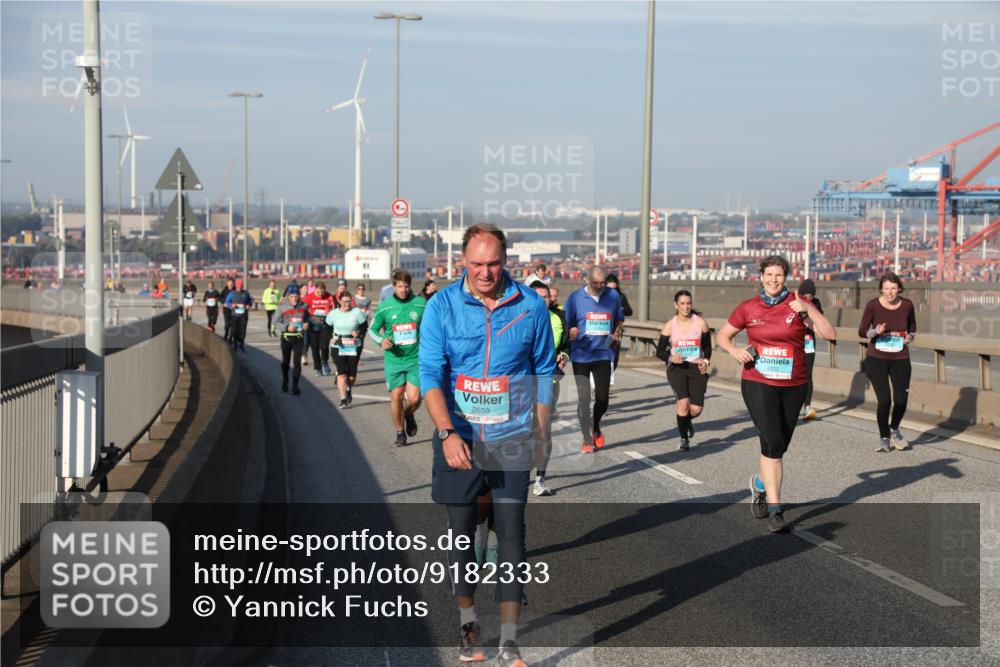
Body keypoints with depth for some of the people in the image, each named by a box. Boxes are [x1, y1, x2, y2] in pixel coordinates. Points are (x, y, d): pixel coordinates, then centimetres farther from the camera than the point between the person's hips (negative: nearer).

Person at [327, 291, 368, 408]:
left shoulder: (357, 312, -4)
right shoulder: (333, 314, -1)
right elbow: (327, 327, 11)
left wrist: (358, 334, -14)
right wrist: (332, 337, -6)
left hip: (353, 347, 0)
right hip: (338, 347, 0)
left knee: (352, 374, 5)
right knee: (341, 373, -10)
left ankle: (348, 391, 37)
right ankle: (343, 399, -8)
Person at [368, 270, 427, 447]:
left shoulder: (421, 304, -2)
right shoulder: (384, 306, -2)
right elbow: (372, 329, 8)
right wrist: (381, 341, -11)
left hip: (416, 358, -1)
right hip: (394, 360, 1)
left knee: (414, 399, -7)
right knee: (396, 397, 2)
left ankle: (409, 414, 29)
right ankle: (400, 433, 21)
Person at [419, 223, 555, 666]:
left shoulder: (530, 306, -4)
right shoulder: (441, 306, -8)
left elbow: (543, 371, 6)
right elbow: (430, 374, -13)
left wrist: (540, 434, 8)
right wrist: (447, 434, -25)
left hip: (511, 439, 0)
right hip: (458, 438, 0)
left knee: (511, 534, -3)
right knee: (462, 533, 10)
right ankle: (467, 622, 29)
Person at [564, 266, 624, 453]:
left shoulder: (613, 296, 3)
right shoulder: (575, 298, -4)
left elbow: (619, 319, 20)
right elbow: (565, 324, -1)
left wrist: (616, 335, 2)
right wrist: (570, 334, -23)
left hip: (603, 354, 2)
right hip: (581, 355, -2)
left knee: (602, 398, 4)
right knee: (584, 398, -5)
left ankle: (596, 427, 35)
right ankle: (587, 440, 7)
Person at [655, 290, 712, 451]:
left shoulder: (700, 323, 1)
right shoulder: (670, 326, -1)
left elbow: (707, 347, 13)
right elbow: (659, 351, 4)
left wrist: (706, 361, -6)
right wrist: (671, 358, -17)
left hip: (696, 367, 1)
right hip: (676, 367, -1)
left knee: (697, 409, -5)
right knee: (683, 403, -20)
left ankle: (687, 421, 34)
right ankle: (684, 438, 1)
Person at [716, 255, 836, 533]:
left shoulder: (797, 306, 0)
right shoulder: (748, 308, 1)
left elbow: (830, 334, -8)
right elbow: (722, 335, 12)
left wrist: (809, 310, -20)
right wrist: (735, 350, -8)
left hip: (793, 386, 2)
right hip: (758, 384, -2)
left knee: (780, 445, 13)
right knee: (773, 443, -14)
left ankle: (760, 484, 43)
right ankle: (775, 509, -7)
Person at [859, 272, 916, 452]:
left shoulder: (907, 305, -2)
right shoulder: (873, 306, -10)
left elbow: (912, 326, 17)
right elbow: (861, 331, -3)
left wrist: (910, 337, -3)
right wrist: (875, 332, -22)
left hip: (900, 360, 2)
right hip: (876, 359, -2)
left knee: (901, 400, -4)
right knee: (884, 400, -10)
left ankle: (894, 430, 30)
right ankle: (883, 437, 15)